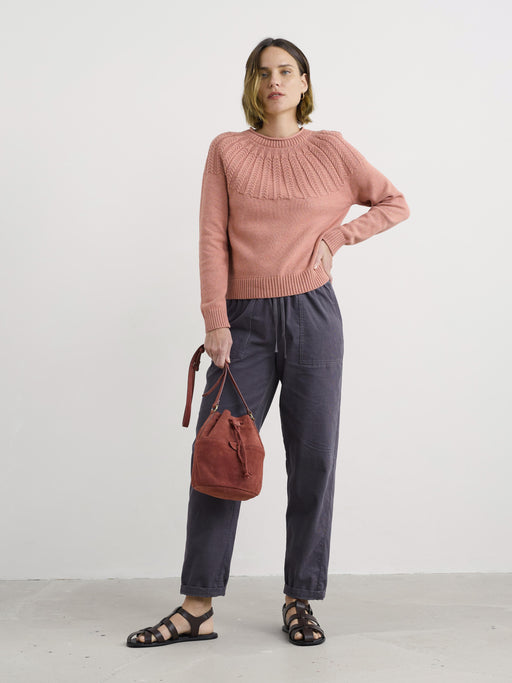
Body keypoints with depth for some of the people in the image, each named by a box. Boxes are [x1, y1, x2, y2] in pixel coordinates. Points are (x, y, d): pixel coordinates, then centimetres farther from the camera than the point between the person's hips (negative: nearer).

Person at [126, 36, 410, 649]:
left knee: (313, 460, 2)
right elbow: (212, 239, 0)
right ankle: (196, 608, 6)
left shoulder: (330, 149, 8)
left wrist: (335, 236, 0)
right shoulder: (227, 150, 7)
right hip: (246, 319, 0)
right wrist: (215, 320, -8)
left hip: (312, 316, 0)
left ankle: (300, 601, 16)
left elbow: (395, 203, 14)